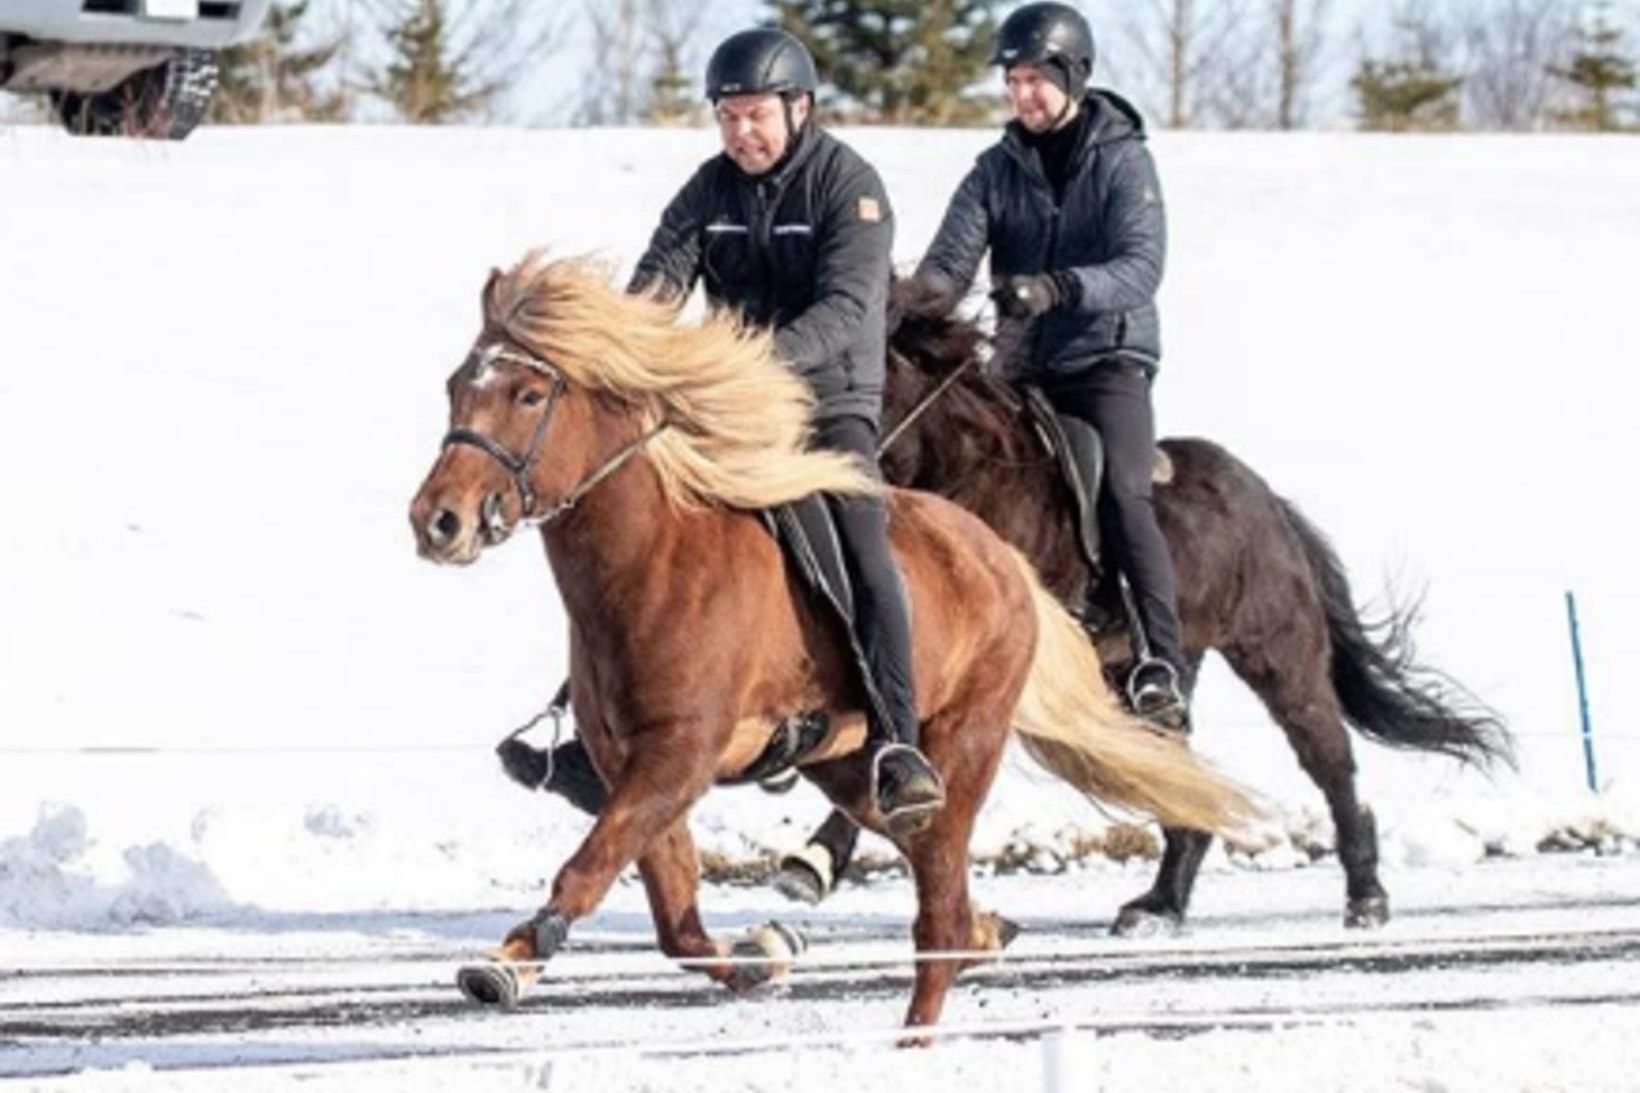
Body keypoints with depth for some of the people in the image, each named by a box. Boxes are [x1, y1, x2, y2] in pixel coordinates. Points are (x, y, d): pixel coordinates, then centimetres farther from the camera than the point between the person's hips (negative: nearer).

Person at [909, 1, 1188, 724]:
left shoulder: (1124, 161, -5)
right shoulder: (998, 169, 6)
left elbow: (1140, 269, -18)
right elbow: (951, 259, -4)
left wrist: (1058, 287, -36)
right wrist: (915, 300, -28)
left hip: (1108, 358, -5)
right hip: (1023, 367, 5)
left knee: (1121, 493, -24)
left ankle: (1161, 662, -31)